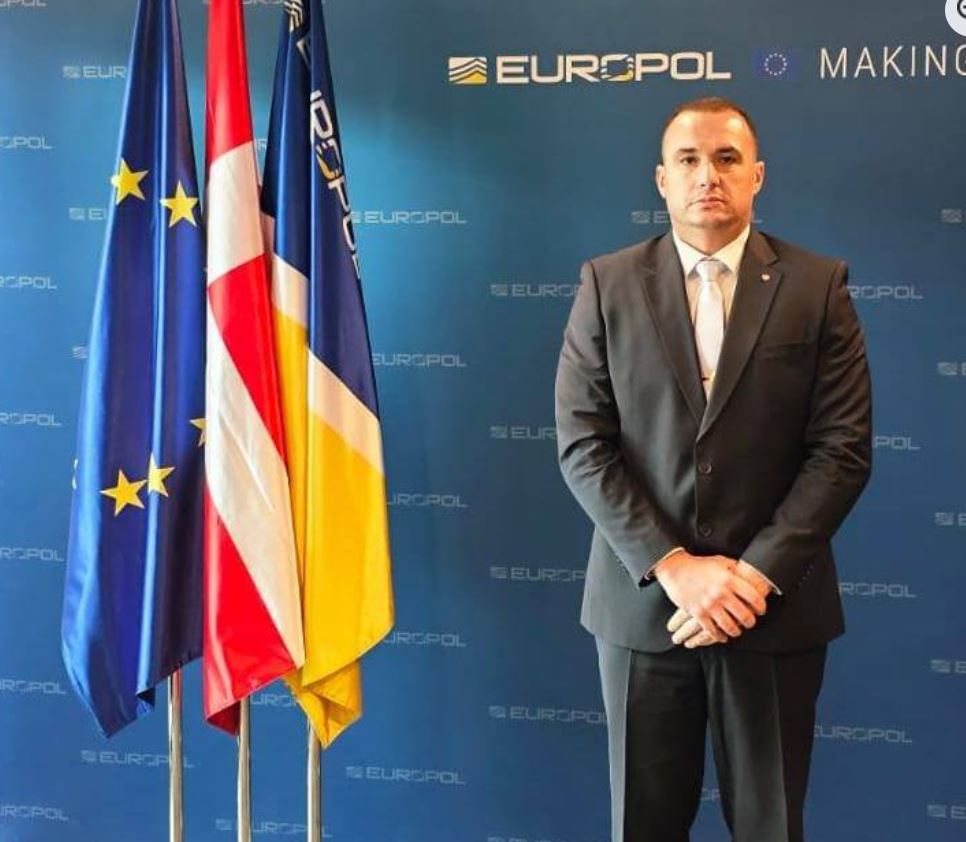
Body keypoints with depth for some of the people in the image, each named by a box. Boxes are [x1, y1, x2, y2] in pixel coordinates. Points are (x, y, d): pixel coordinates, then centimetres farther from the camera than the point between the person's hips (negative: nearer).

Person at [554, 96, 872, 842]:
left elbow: (844, 448, -4)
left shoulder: (818, 286, 1)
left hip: (776, 605, 0)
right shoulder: (607, 285, 2)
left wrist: (757, 573, -14)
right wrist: (672, 566, -13)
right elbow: (583, 442, -4)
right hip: (642, 599, 1)